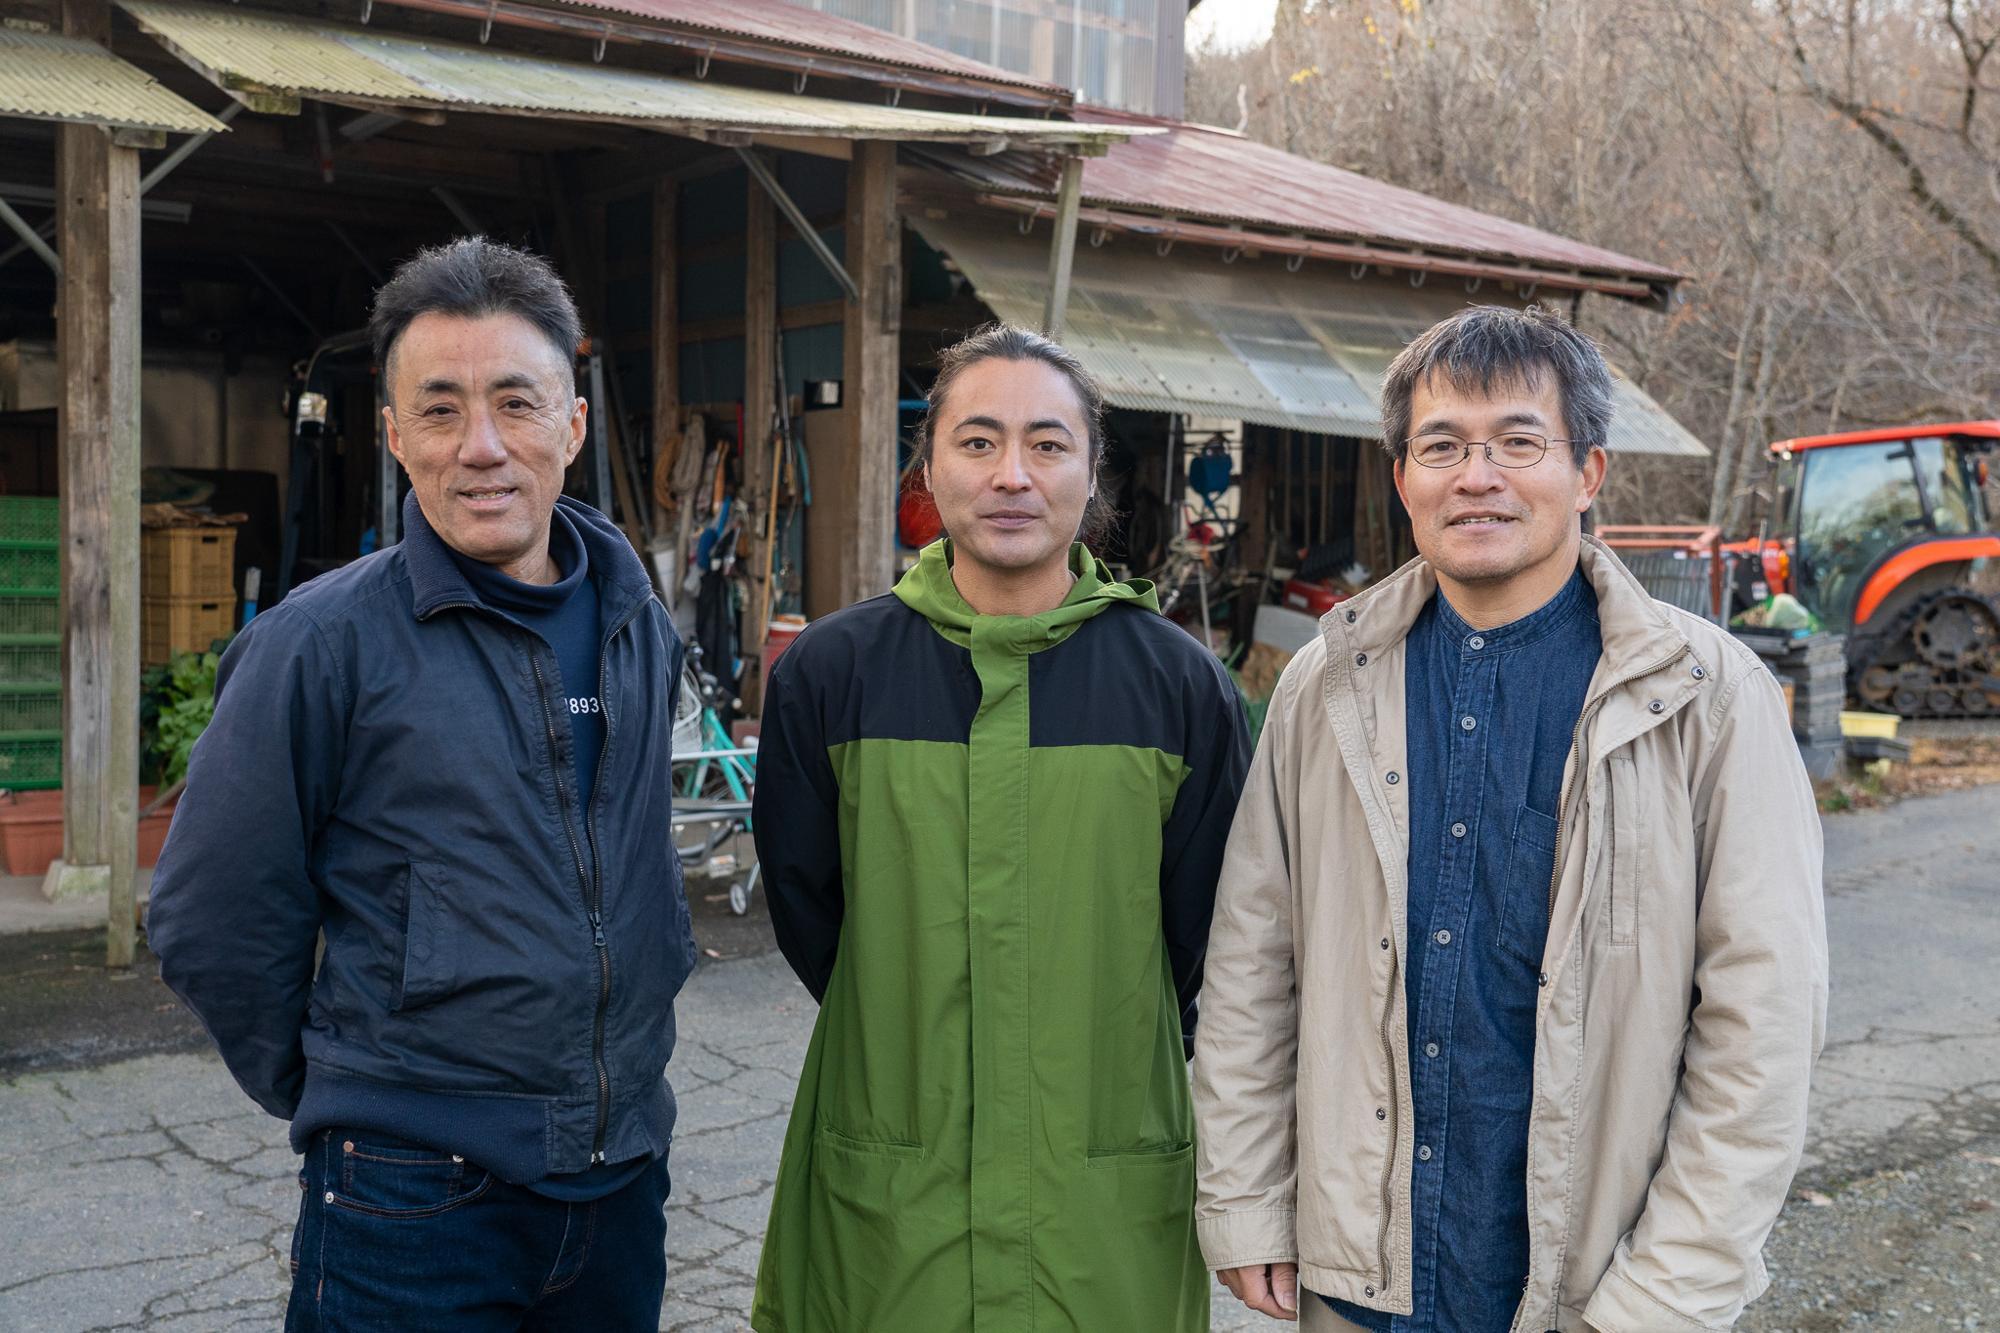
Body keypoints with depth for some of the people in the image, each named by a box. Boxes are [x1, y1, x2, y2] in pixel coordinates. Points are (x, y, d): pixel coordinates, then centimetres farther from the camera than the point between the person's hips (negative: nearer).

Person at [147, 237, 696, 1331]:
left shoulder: (641, 627, 3)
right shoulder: (320, 644, -13)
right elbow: (212, 930, -7)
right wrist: (334, 1101, 3)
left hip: (626, 1185, 5)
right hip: (414, 1200, -5)